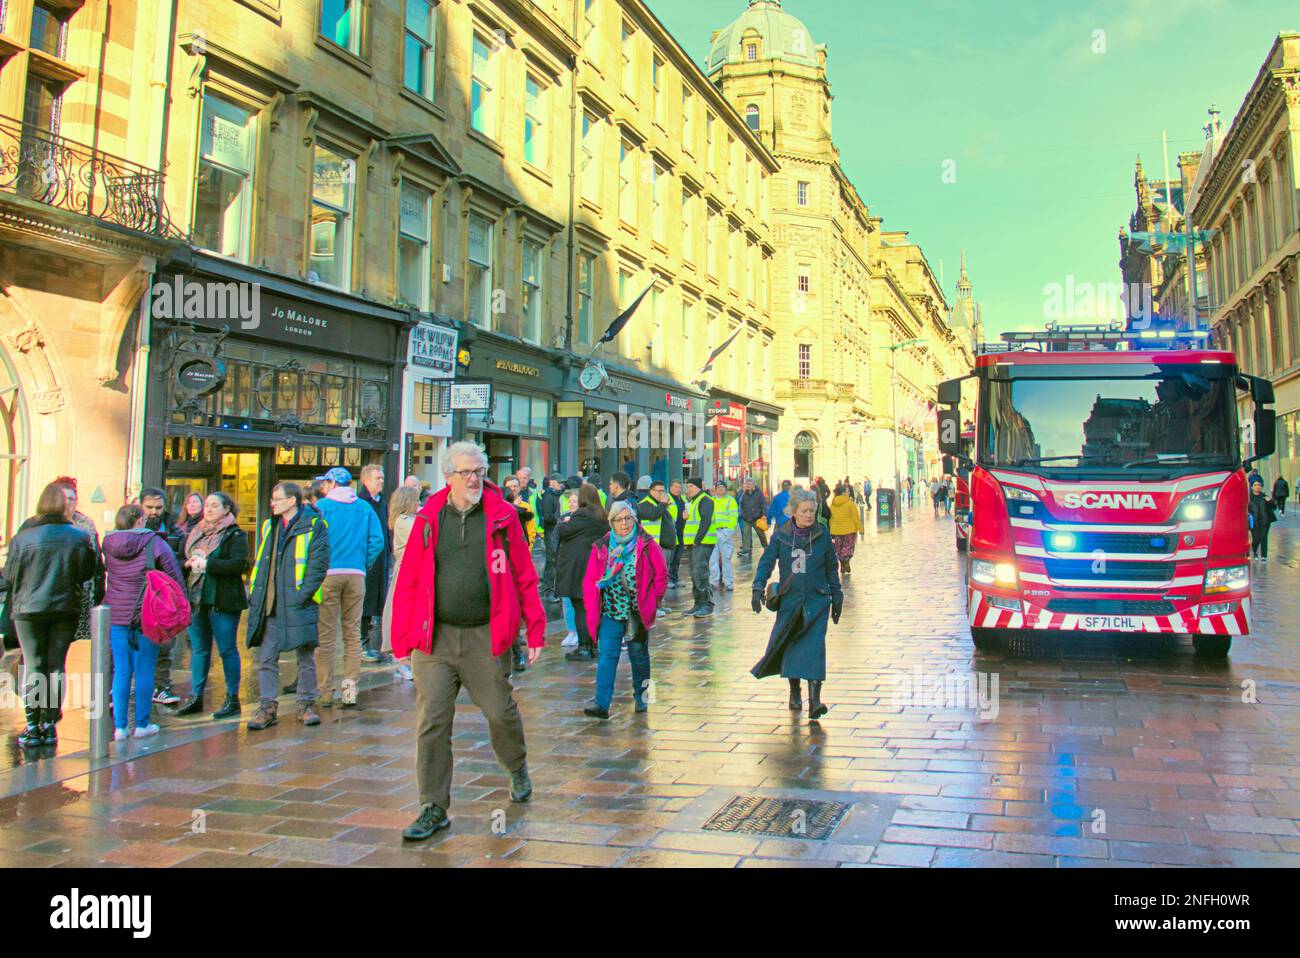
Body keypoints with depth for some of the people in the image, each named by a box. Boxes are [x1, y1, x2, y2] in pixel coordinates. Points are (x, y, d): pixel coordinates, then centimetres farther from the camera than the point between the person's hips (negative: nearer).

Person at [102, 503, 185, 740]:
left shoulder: (108, 543, 5)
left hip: (115, 614, 4)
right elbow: (176, 578, -7)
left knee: (121, 670, 9)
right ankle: (141, 724, 9)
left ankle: (120, 725, 11)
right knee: (145, 670, 4)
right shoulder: (154, 543, -9)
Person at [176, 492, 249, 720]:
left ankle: (232, 699, 8)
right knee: (199, 649, 11)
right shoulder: (196, 532, 15)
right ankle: (195, 697, 20)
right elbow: (182, 559, 20)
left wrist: (207, 564, -19)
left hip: (223, 601, -6)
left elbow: (240, 564, -17)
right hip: (196, 598, 6)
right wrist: (188, 563, -2)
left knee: (227, 649, 0)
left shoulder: (235, 534, -5)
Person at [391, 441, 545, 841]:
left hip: (485, 637, -1)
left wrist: (535, 630, -1)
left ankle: (517, 767, 40)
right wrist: (403, 638, 2)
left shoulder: (502, 516, 1)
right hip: (435, 637, 1)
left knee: (501, 712, 9)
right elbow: (409, 581, 6)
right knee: (431, 722, 1)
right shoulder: (429, 519, 5)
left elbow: (524, 576, 2)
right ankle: (434, 808, 14)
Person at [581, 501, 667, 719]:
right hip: (610, 611, 1)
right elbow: (590, 580, 4)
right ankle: (601, 703, -10)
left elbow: (661, 576, 1)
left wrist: (651, 601, -3)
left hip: (638, 613, -1)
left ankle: (640, 695, 31)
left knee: (638, 654, 14)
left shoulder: (647, 545, -3)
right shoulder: (602, 547, 1)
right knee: (607, 655, -7)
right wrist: (592, 608, -3)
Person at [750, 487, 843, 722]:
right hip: (790, 599, 1)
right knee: (790, 647, 8)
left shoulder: (822, 536, 2)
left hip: (817, 600, -1)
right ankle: (794, 694, 28)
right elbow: (766, 562, -1)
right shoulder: (781, 536, 0)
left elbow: (831, 569, 10)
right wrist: (758, 588, -15)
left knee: (814, 647, -13)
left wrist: (837, 598, 13)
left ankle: (814, 700, -19)